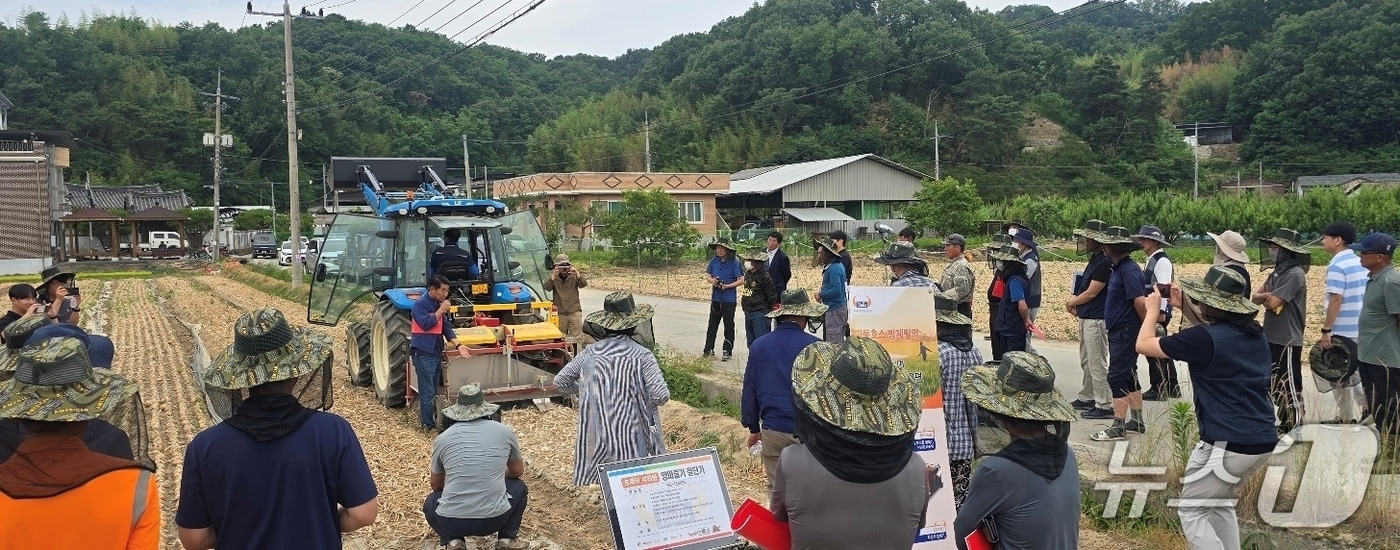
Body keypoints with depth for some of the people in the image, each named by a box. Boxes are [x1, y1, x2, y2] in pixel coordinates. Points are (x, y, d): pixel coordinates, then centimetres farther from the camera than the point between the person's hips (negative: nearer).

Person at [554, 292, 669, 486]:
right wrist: (640, 397, 8)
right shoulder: (641, 355, -6)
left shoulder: (590, 352, 3)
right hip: (631, 437, -3)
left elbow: (560, 382, 11)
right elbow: (661, 396, -13)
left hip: (596, 435, 3)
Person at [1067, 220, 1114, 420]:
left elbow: (1091, 292, -18)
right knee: (1086, 362, 19)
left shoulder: (1104, 263, -18)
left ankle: (1105, 406, 0)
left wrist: (1071, 303, -3)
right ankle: (1086, 398, 30)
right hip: (1086, 317, 11)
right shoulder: (1095, 260, 13)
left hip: (1096, 320, -11)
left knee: (1097, 364, -6)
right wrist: (1075, 304, 2)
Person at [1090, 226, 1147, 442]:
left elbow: (1140, 302, -24)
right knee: (1129, 376, 17)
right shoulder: (1119, 268, 12)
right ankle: (1136, 421, 27)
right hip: (1119, 331, 10)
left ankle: (1118, 427, -5)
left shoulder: (1129, 270, -19)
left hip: (1125, 332, -10)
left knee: (1117, 378, -8)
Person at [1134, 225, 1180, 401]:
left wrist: (1160, 312, -23)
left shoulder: (1162, 261, -14)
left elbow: (1164, 288, -20)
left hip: (1158, 312, -10)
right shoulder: (1151, 260, 16)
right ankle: (1171, 388, 23)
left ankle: (1158, 389, 2)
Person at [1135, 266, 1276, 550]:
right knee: (1220, 504, 25)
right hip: (1263, 440, 8)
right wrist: (1184, 307, 26)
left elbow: (1143, 345, -5)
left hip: (1229, 443, -8)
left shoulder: (1204, 338, -15)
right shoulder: (1255, 333, 8)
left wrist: (1153, 307, 12)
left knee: (1191, 511, 6)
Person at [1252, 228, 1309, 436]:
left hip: (1287, 341, -10)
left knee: (1290, 387, -2)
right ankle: (1285, 424, 26)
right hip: (1272, 338, 10)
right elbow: (1255, 298, 9)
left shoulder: (1294, 274, -16)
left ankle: (1296, 428, 5)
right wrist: (1267, 296, -11)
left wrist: (1266, 297, -2)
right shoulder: (1277, 273, 14)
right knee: (1276, 386, 16)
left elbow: (1272, 303, -23)